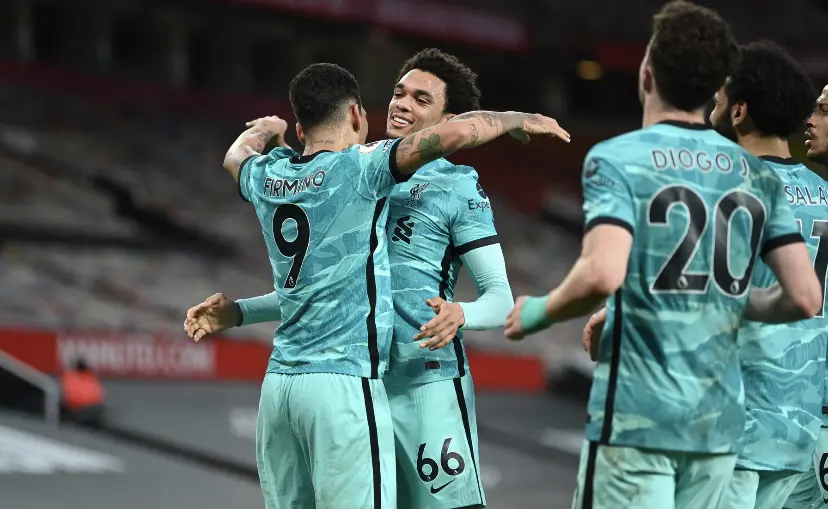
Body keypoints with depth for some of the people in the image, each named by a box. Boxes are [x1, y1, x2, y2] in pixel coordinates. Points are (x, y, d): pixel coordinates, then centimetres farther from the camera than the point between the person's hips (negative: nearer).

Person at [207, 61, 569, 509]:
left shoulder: (267, 178, 11)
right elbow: (455, 134, -16)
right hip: (344, 383, -7)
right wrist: (514, 119, 2)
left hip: (279, 383, 7)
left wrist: (265, 128, 58)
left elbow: (237, 155, 36)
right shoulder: (359, 169, -7)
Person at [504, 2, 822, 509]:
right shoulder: (757, 176, 7)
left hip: (636, 416, -5)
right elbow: (805, 298, 3)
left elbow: (602, 275, -22)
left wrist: (538, 312, -4)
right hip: (720, 422, 5)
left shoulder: (618, 159, -7)